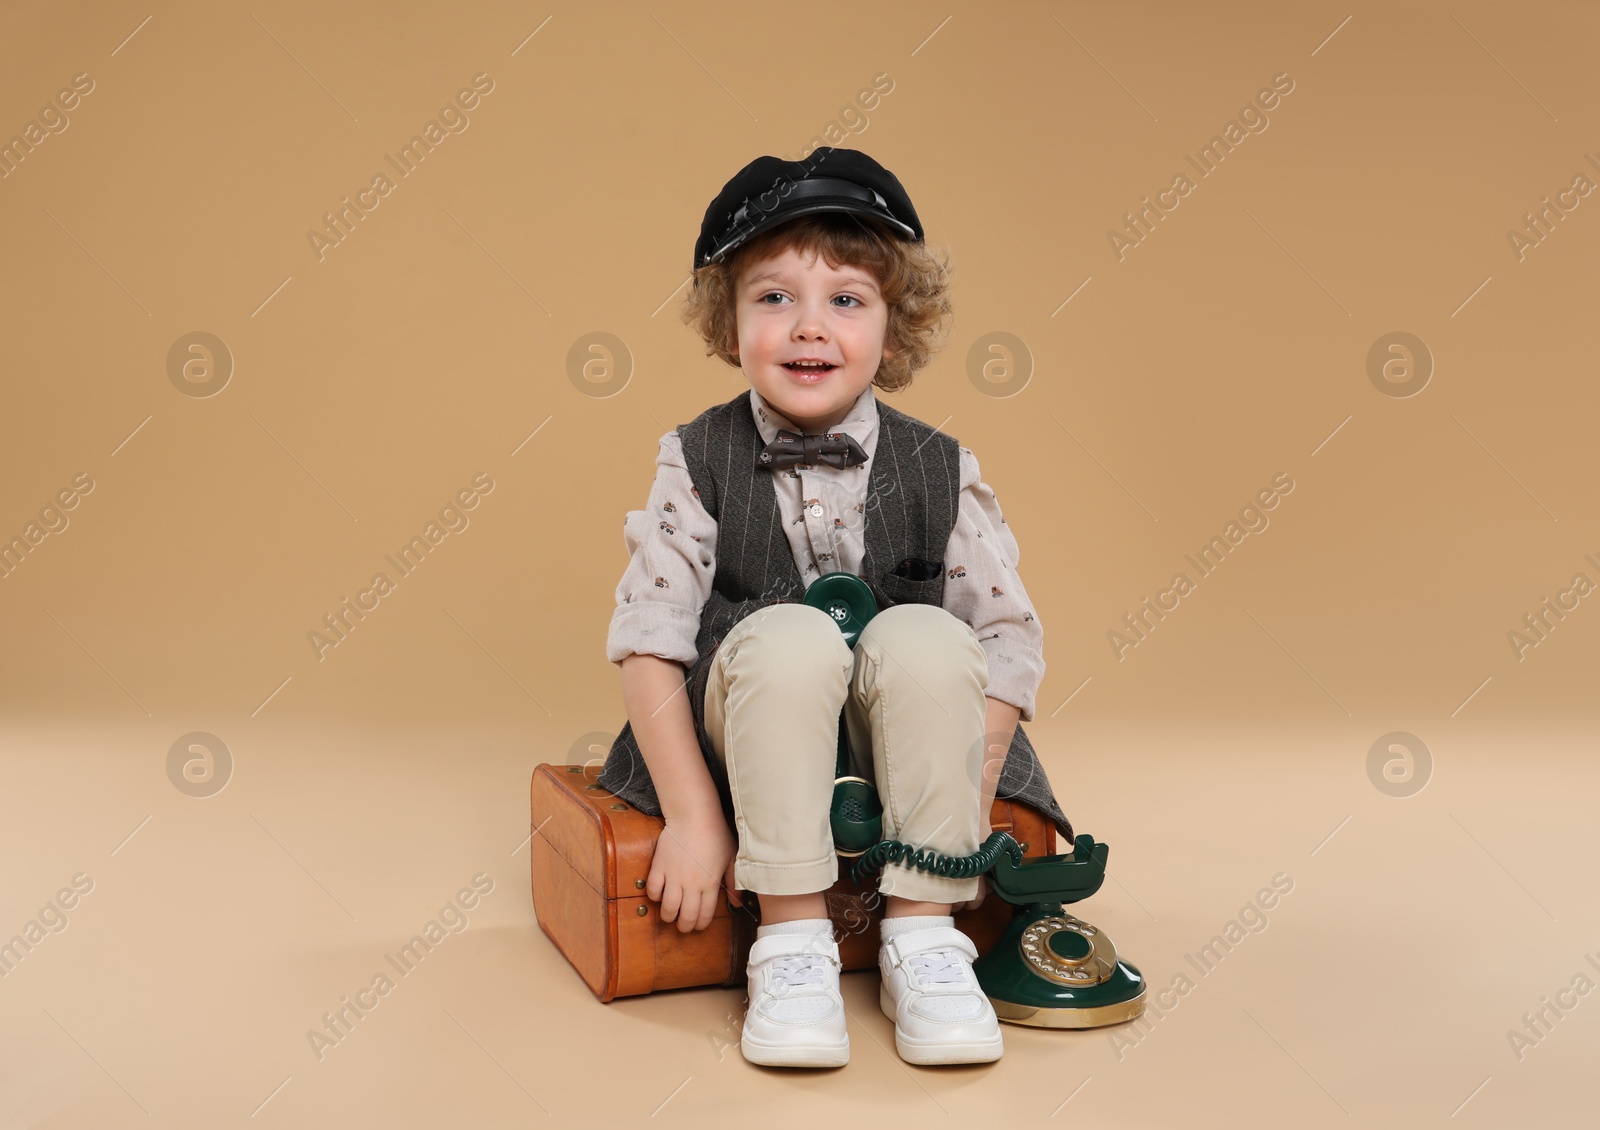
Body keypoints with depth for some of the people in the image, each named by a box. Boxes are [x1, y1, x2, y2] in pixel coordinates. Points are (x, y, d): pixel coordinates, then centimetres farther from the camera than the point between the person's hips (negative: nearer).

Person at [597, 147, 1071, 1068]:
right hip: (751, 724, -1)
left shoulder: (940, 472, -4)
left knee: (922, 636, -30)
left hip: (903, 733, 1)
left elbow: (1011, 644, -5)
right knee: (790, 636, -32)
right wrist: (695, 818, -14)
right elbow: (647, 643, -8)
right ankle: (791, 941, -21)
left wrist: (961, 812, -14)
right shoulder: (699, 464, -5)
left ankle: (923, 936, -18)